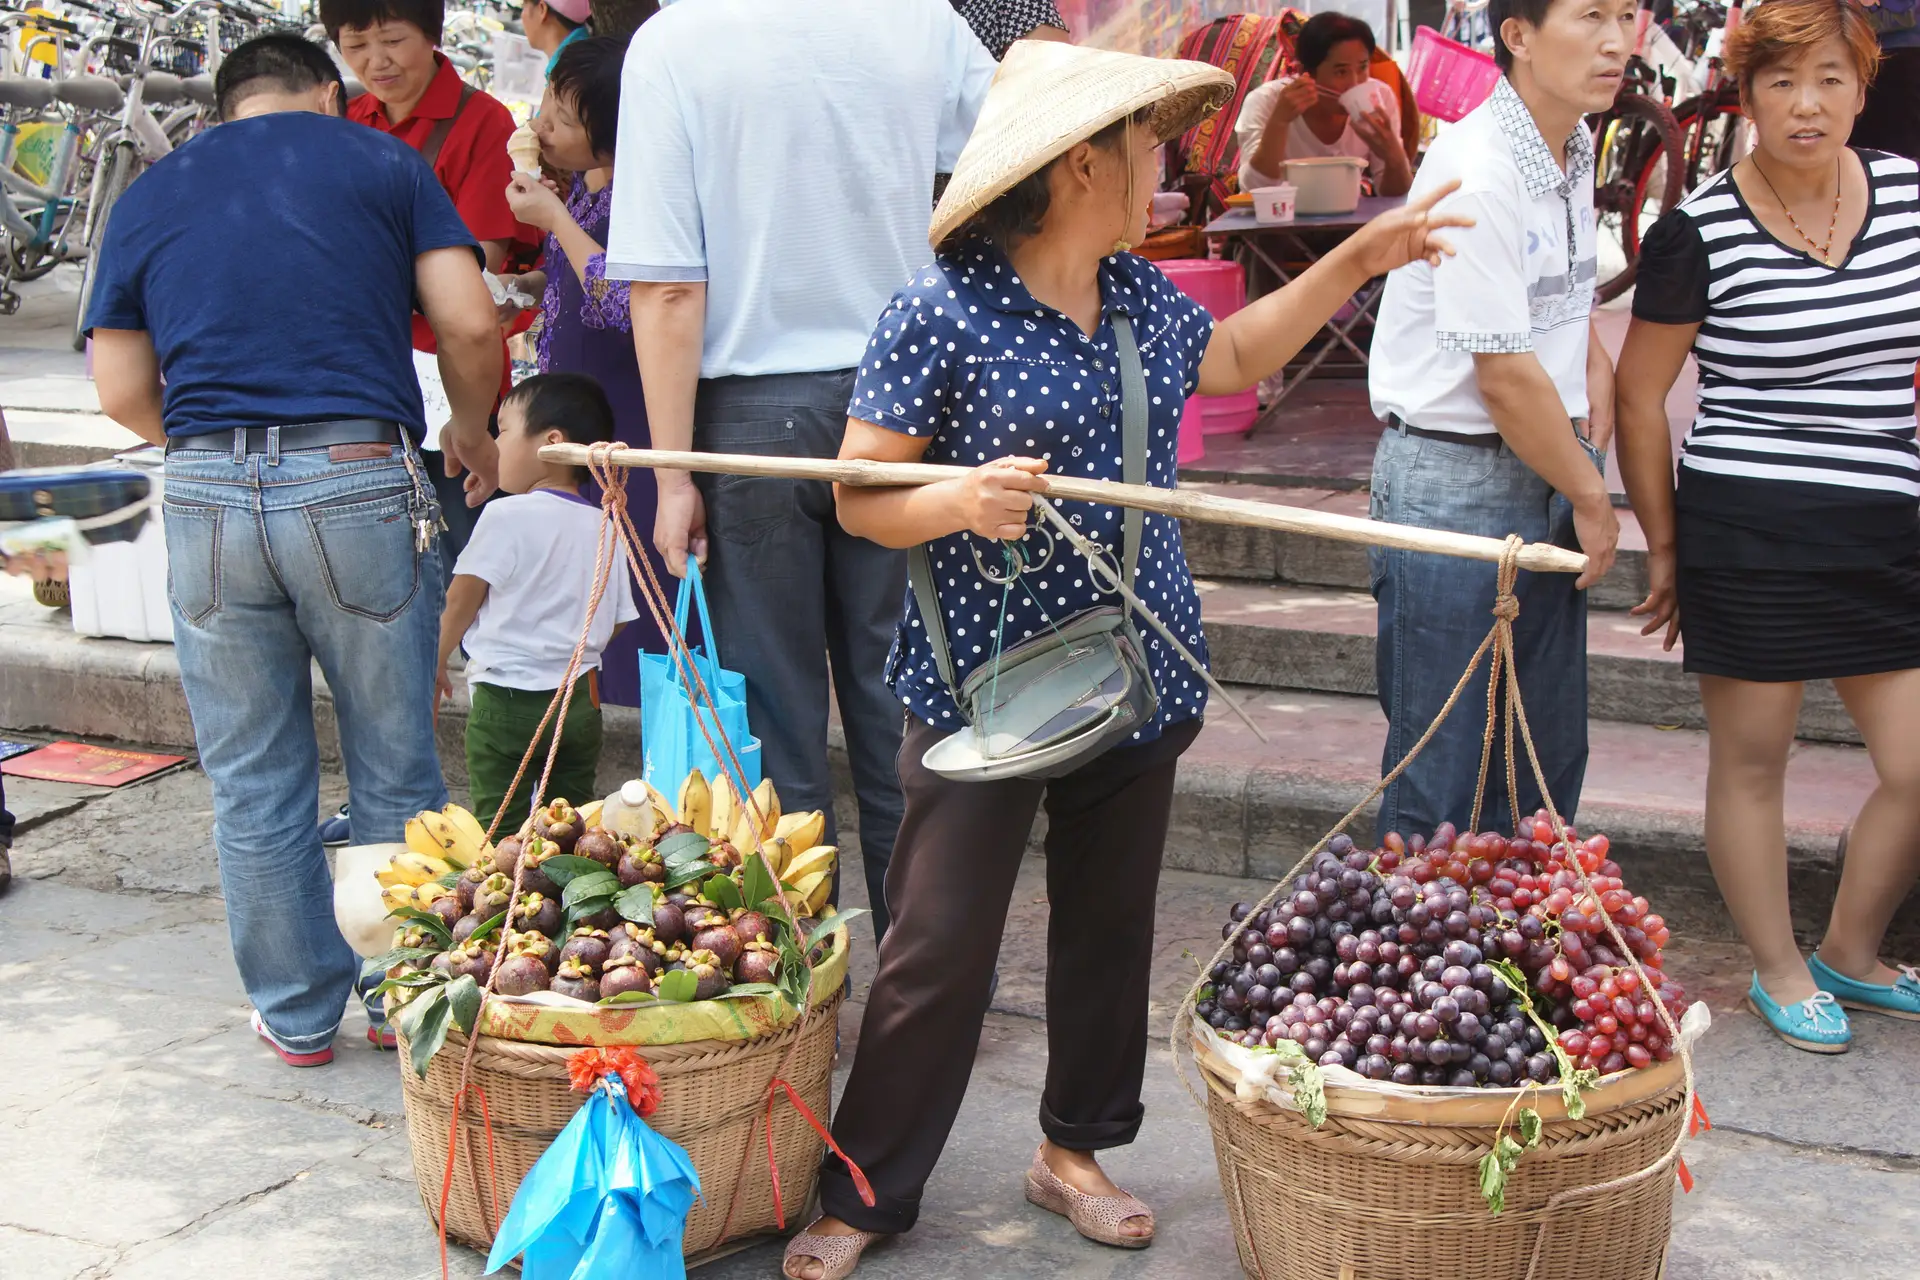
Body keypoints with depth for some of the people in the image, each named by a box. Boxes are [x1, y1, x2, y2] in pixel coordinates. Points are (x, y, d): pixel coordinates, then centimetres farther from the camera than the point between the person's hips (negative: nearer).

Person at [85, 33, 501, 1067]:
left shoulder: (149, 197, 17)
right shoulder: (381, 162, 11)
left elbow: (121, 393, 11)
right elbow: (469, 327, 1)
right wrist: (470, 431, 18)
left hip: (209, 493, 2)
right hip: (359, 479, -2)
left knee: (252, 785, 12)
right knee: (394, 773, 11)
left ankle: (299, 1016, 22)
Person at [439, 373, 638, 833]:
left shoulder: (506, 516, -11)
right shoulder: (605, 527, 6)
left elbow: (461, 601, -6)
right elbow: (617, 620, 11)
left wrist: (437, 662, 9)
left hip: (505, 701, -6)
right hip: (581, 701, 6)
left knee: (500, 829, 0)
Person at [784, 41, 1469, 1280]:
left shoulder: (1143, 296, 6)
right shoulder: (944, 310, -15)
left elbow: (1232, 358, 27)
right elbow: (860, 494, -12)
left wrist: (1354, 262, 23)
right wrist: (954, 501, -32)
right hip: (983, 679, -6)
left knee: (1111, 925, 15)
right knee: (939, 947, -2)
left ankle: (1076, 1147, 33)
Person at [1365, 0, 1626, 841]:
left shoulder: (1575, 146, 7)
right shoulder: (1476, 174, -21)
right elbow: (1505, 375, -20)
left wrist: (1594, 362, 7)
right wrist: (1592, 497, -8)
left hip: (1547, 472, 9)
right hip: (1457, 480, -8)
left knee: (1548, 755, 15)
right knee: (1445, 777, 0)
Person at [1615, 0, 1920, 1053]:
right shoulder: (1699, 232, -9)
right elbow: (1638, 398, -1)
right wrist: (1663, 546, 2)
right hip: (1747, 534, -4)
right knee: (1751, 763, 8)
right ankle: (1778, 971, 29)